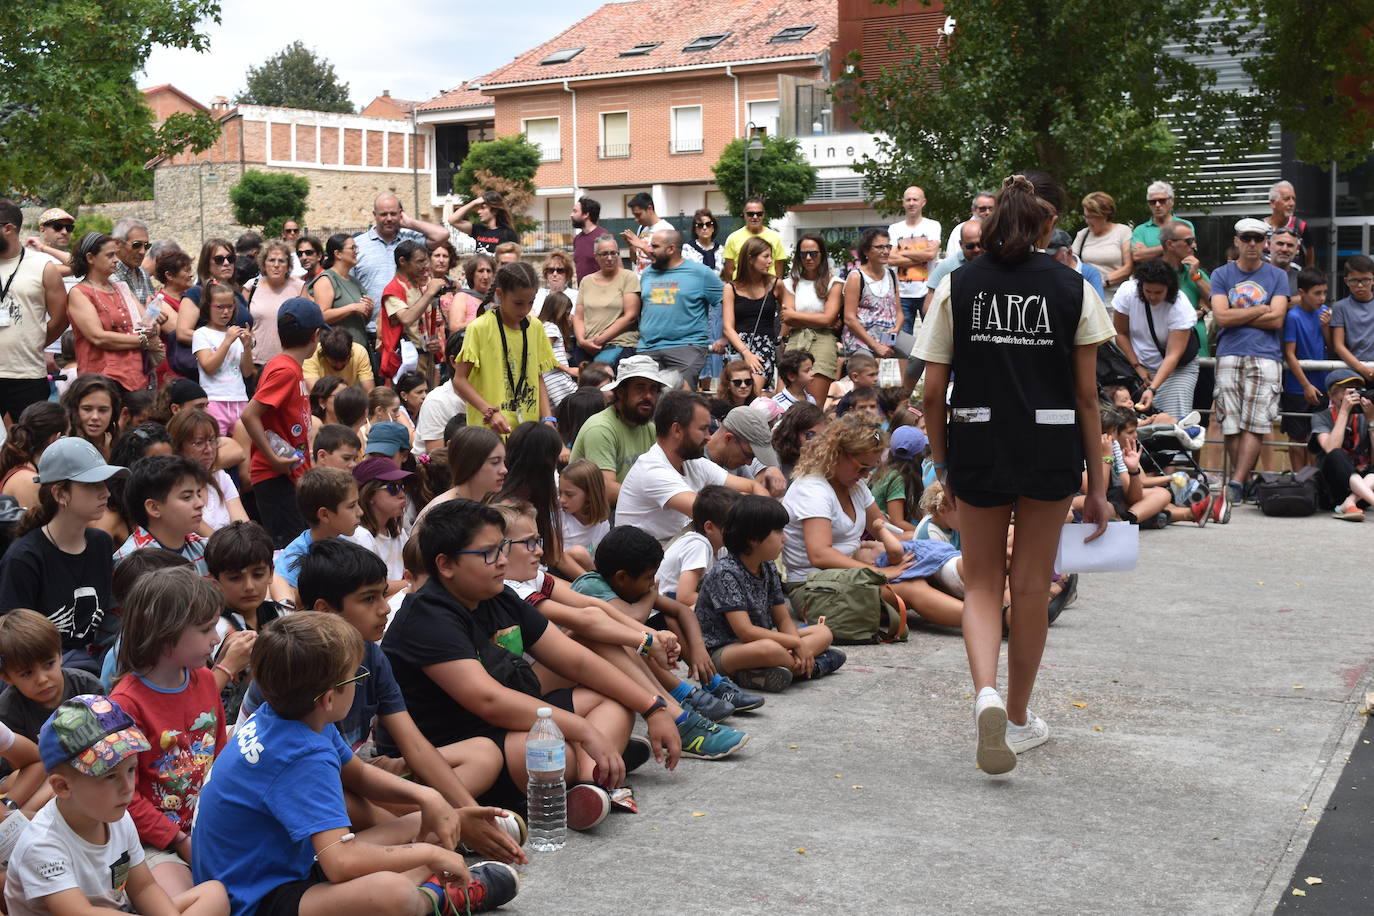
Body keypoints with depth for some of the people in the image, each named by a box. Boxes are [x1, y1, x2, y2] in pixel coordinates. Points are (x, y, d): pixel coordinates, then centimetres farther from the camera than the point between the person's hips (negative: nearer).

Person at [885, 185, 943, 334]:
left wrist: (903, 253, -5)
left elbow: (931, 253, -13)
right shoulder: (894, 229, 9)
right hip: (902, 294, 2)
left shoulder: (933, 226, 4)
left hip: (927, 293, -2)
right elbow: (890, 260, -4)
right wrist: (920, 257, -9)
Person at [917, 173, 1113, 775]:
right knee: (1031, 585, 13)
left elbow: (932, 392, -3)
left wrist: (942, 465, 10)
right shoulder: (1073, 289, -1)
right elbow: (1087, 395, -1)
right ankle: (1018, 719, 26)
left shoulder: (955, 287, -1)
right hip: (1051, 448, 0)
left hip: (976, 447, 0)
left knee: (982, 582, 14)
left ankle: (986, 693, -12)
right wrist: (1097, 483, 4)